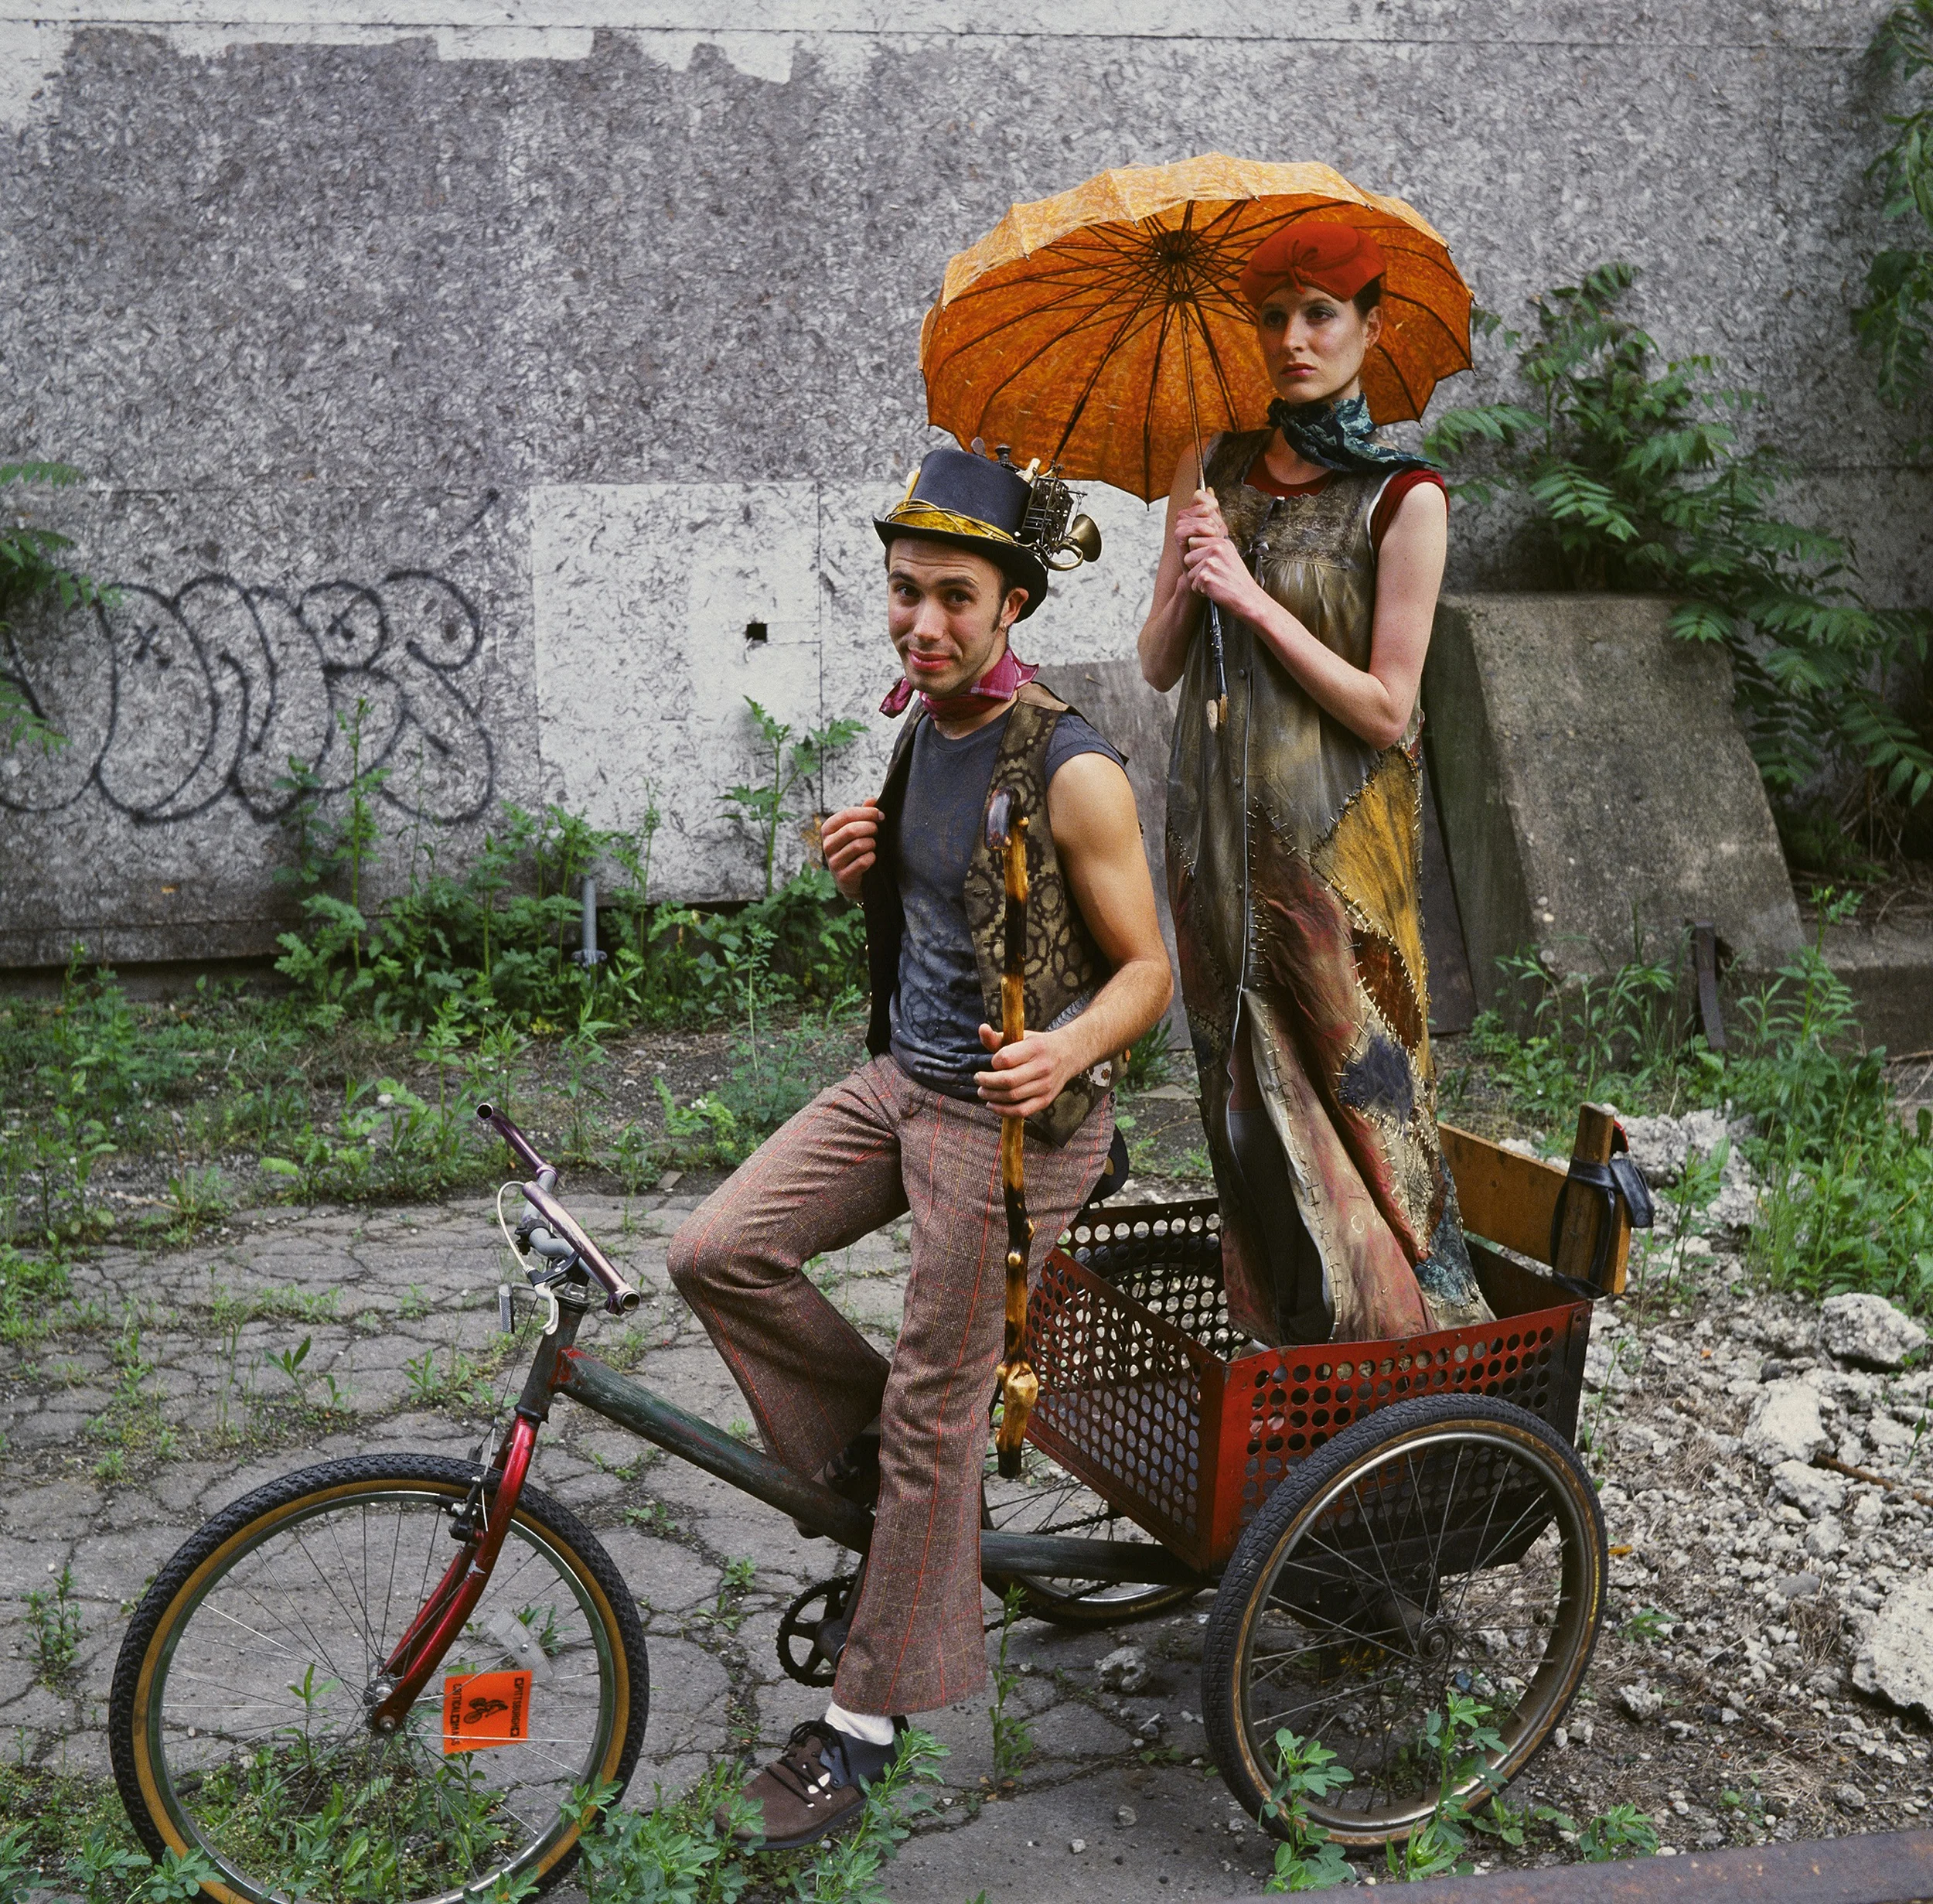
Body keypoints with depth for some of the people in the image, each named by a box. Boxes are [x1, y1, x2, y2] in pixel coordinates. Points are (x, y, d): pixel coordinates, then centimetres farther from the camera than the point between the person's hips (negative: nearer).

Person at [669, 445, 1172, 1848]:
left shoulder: (1072, 770, -19)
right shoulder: (916, 726, 5)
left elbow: (1147, 967, -14)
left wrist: (1067, 1050, -35)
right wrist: (859, 864, -3)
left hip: (1007, 1111, -8)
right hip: (900, 1076, 8)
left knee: (934, 1415, 0)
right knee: (717, 1253, -3)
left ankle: (869, 1718, 15)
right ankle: (871, 1452, 18)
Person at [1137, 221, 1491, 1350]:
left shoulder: (1404, 497, -8)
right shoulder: (1215, 470, 8)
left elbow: (1386, 710, -13)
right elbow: (1159, 666, 7)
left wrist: (1255, 600, -17)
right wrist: (1187, 588, -13)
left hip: (1338, 845, -5)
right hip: (1219, 828, 5)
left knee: (1354, 1090, -3)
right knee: (1247, 1095, 11)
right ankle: (1285, 1356, 23)